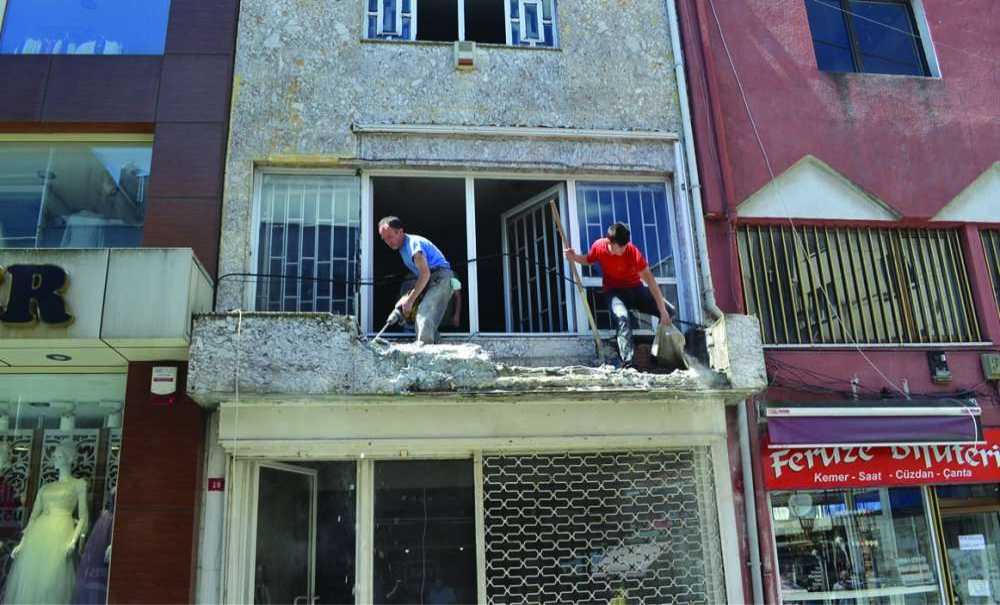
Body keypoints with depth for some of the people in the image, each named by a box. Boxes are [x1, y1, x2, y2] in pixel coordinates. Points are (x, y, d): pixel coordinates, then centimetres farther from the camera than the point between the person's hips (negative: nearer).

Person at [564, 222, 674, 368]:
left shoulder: (632, 251, -24)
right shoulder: (598, 246, -16)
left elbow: (650, 279, -26)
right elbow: (588, 260, 9)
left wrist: (663, 311, -31)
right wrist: (574, 257, -15)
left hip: (635, 288, 1)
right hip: (614, 291, -1)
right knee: (621, 317, -34)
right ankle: (628, 362, -38)